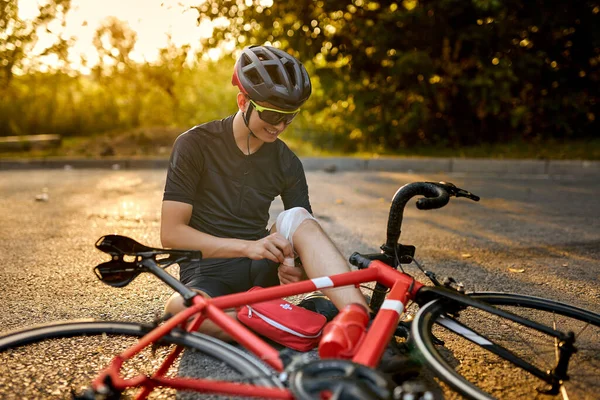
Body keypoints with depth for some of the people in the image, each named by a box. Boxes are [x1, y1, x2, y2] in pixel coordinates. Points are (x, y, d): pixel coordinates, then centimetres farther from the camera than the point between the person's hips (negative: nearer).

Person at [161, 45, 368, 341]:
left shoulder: (286, 163, 3)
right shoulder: (195, 145, -7)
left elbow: (306, 237, 3)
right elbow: (171, 233, -13)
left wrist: (298, 270, -22)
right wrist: (248, 246, -25)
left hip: (258, 271, 3)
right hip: (207, 271, -2)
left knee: (297, 218, -28)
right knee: (182, 309, -38)